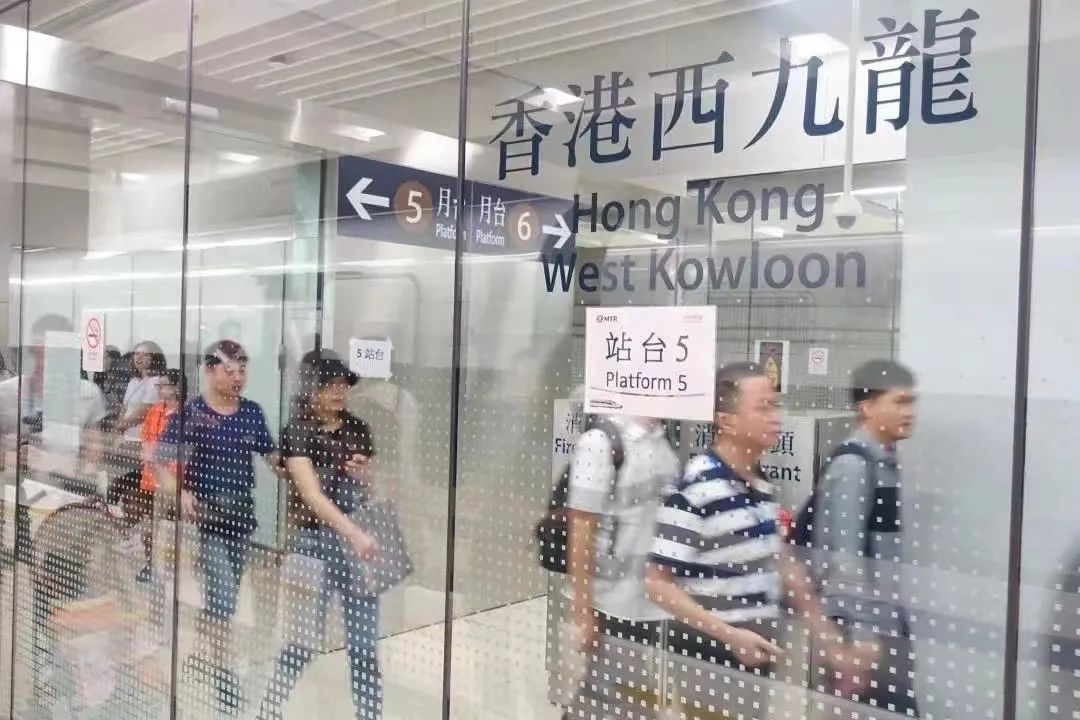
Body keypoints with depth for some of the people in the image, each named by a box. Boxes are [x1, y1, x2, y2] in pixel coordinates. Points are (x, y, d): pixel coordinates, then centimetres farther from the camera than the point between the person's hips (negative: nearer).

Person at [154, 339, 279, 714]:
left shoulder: (252, 412, 4)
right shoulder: (190, 413, -9)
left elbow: (272, 457, 9)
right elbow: (160, 462, -9)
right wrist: (179, 492, -25)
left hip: (242, 515, 5)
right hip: (206, 516, -5)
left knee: (222, 595, 16)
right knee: (223, 596, -9)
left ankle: (205, 655, 35)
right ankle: (220, 666, 7)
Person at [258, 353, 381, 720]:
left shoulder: (358, 430, 7)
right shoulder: (298, 432, -9)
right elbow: (312, 495, -22)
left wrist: (364, 477, -7)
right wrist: (354, 533, -34)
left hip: (361, 543, 4)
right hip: (315, 543, -4)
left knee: (364, 645, 7)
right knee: (303, 642, 4)